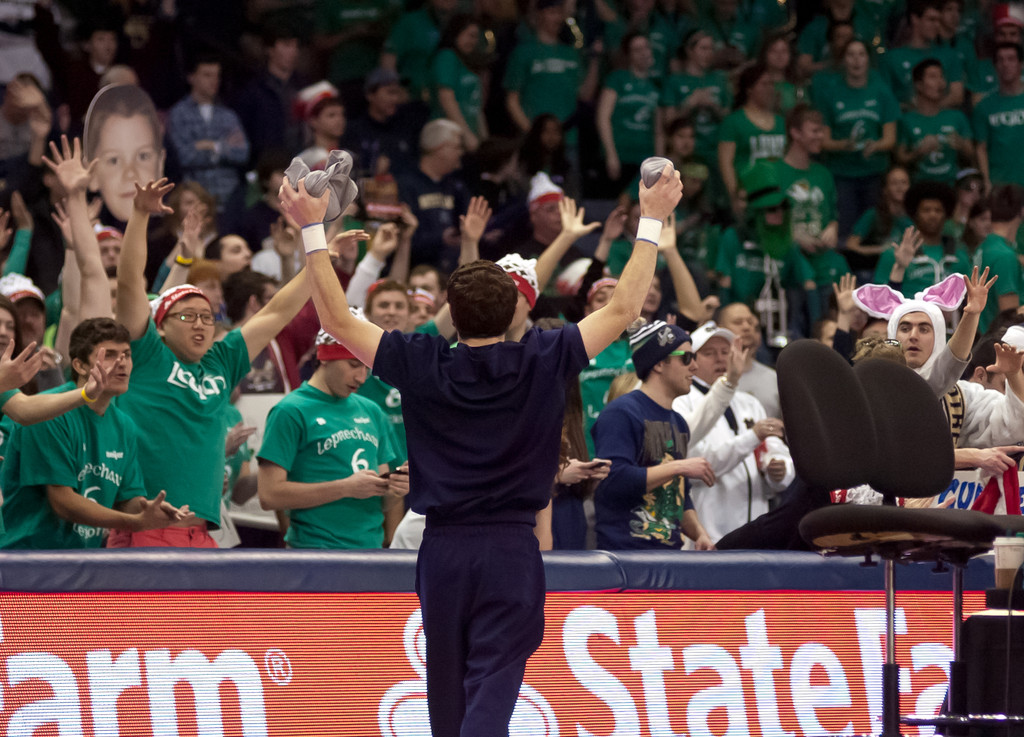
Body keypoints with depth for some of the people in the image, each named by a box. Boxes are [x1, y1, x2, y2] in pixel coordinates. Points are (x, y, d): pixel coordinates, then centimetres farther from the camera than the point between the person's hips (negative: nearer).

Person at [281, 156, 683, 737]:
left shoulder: (422, 367, -3)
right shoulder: (541, 363, -4)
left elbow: (337, 319, 3)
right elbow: (623, 310, 3)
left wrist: (313, 229, 6)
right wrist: (652, 222, 10)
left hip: (444, 549, 2)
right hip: (512, 547, -2)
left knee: (448, 690, 12)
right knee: (493, 686, -8)